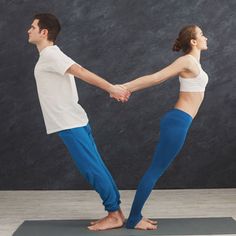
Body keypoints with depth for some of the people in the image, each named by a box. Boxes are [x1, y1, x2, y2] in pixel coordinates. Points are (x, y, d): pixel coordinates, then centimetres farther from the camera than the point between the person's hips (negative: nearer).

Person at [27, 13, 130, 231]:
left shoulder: (50, 55, -13)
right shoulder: (51, 55, 18)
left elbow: (81, 72, -22)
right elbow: (80, 72, 13)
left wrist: (111, 88, -29)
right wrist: (112, 89, 8)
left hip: (70, 124, -10)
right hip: (72, 122, 10)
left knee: (92, 169, -4)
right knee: (95, 168, 10)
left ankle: (114, 215, 4)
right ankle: (115, 212, 17)